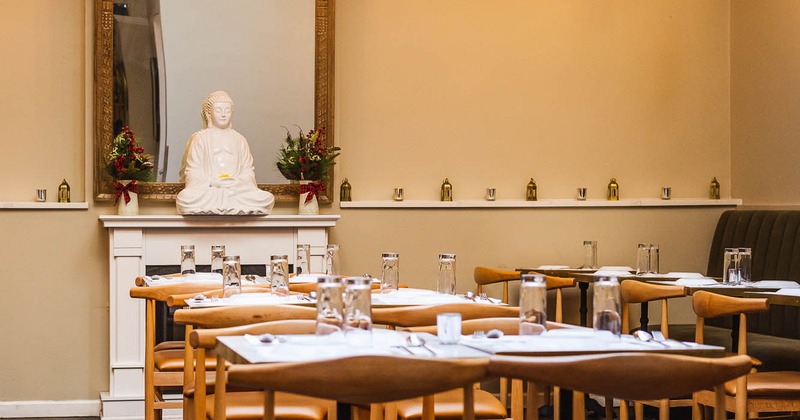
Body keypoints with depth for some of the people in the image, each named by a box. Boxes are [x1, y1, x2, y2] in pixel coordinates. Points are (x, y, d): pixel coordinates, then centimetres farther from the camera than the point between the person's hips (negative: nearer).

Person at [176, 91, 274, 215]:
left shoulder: (239, 139, 17)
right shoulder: (200, 138, 11)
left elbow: (248, 169, 11)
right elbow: (193, 171, 3)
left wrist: (237, 181, -11)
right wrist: (213, 182, -15)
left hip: (237, 187, 2)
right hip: (207, 188, -2)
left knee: (267, 199, -28)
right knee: (185, 198, -37)